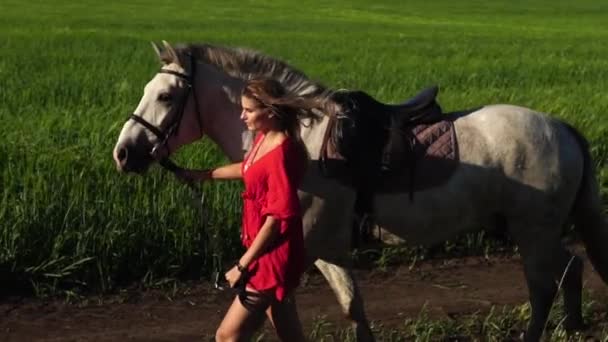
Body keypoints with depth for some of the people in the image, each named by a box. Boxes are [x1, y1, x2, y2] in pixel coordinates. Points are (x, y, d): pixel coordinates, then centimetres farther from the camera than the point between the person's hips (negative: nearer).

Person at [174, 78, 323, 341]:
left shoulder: (281, 153, -24)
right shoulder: (264, 139, 4)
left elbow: (277, 218, -24)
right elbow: (248, 170, 27)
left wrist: (242, 265, -20)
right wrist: (202, 175, 29)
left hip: (274, 257, -9)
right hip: (266, 254, 9)